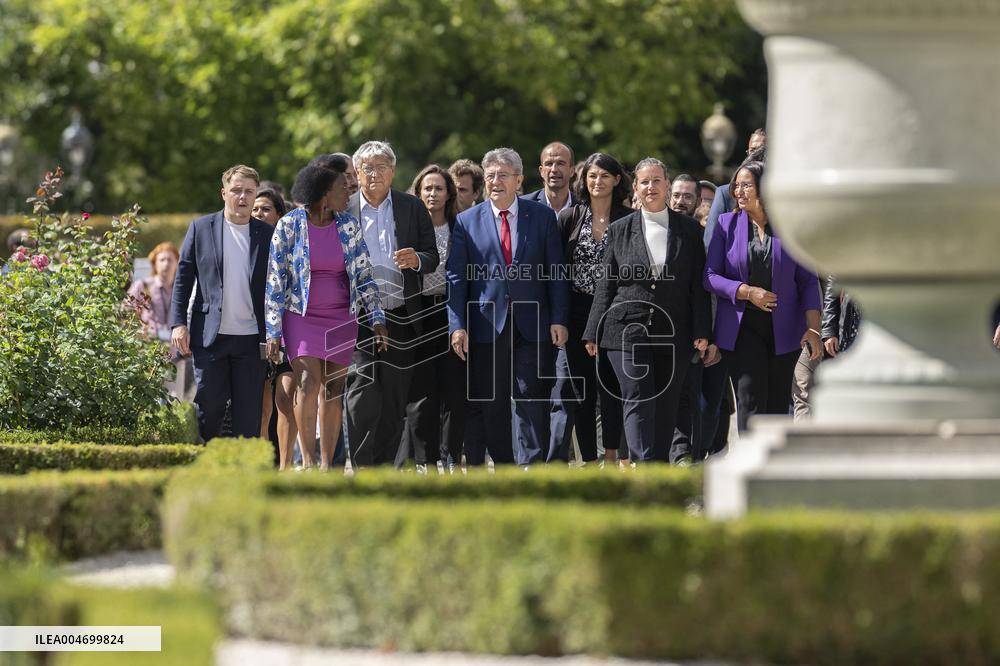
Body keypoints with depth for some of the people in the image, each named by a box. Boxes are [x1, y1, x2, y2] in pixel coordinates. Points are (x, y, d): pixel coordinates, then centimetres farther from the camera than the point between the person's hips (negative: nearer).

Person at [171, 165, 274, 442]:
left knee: (248, 413, 0)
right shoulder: (201, 228, 5)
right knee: (209, 406, 1)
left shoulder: (267, 234, 7)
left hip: (251, 338, 1)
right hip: (210, 336, -1)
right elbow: (183, 278, 6)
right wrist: (178, 323, -3)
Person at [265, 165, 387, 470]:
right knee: (308, 383, -18)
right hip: (301, 316, -3)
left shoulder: (349, 227, 3)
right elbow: (275, 280, -3)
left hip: (341, 319, 3)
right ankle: (307, 460, -12)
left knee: (334, 390, 1)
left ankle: (326, 464, 7)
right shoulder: (290, 225, -5)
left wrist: (378, 320, -1)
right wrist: (273, 331, -6)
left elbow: (364, 277, 8)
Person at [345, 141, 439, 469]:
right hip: (358, 318, -2)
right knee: (362, 399, -11)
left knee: (394, 403, 5)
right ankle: (361, 469, -8)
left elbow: (433, 257, 8)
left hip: (401, 318, 2)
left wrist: (417, 260, -15)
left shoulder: (413, 208, 8)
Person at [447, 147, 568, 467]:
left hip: (533, 325, -1)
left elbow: (556, 272, 6)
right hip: (487, 326, 1)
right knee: (491, 406, 3)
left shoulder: (542, 216, 6)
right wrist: (457, 325, -7)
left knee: (533, 402, -4)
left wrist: (558, 319, -2)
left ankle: (531, 467, -1)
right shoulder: (467, 221, 6)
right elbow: (456, 277, 3)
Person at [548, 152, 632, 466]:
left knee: (611, 385, -2)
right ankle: (589, 459, 7)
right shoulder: (569, 218, 5)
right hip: (577, 316, 1)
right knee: (580, 388, 2)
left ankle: (613, 454, 3)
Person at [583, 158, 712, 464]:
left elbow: (698, 285, 6)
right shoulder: (620, 230, 7)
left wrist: (701, 331, -2)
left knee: (666, 405, 4)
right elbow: (605, 284, 8)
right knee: (638, 401, -12)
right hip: (629, 328, -1)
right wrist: (594, 333, 5)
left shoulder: (689, 229, 8)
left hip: (674, 332, 1)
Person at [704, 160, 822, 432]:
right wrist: (748, 292, -14)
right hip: (741, 327, -1)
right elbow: (710, 276, 0)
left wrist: (813, 328, -6)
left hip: (784, 330, 1)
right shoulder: (727, 224, 4)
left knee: (778, 404, 5)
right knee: (751, 399, -13)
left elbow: (808, 281, 4)